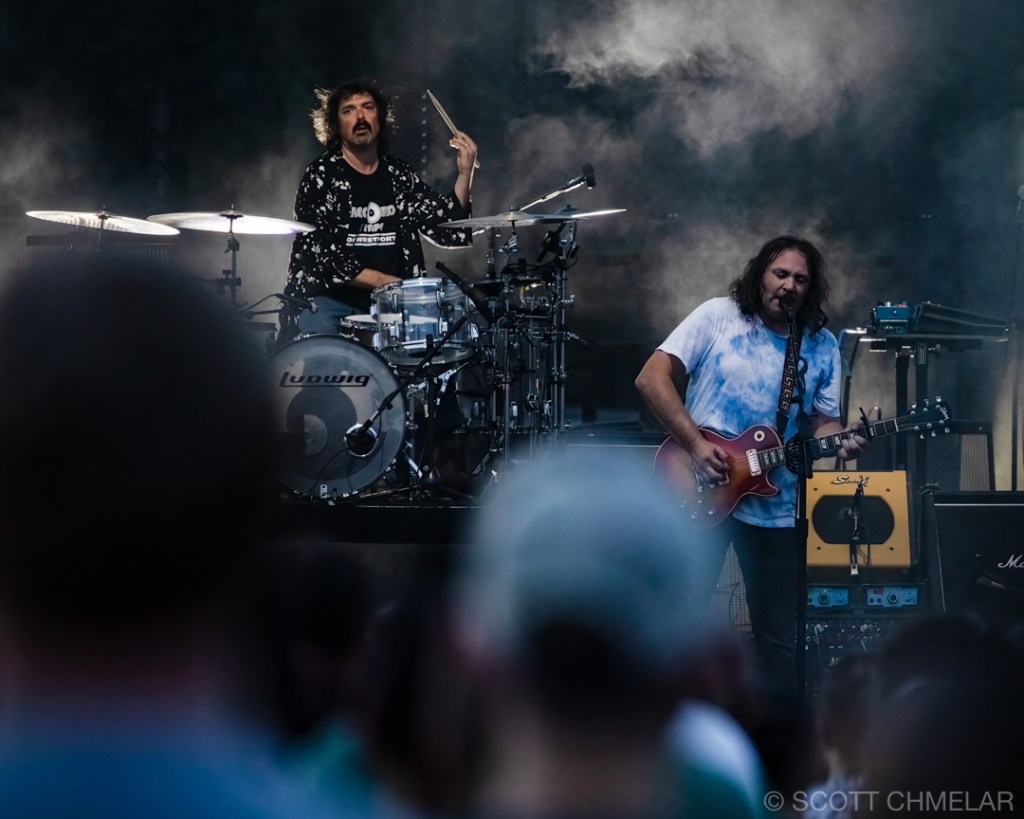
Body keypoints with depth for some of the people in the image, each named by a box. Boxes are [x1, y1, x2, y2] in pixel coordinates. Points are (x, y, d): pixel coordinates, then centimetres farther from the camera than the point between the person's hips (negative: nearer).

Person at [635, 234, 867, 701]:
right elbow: (652, 378, -8)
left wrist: (839, 441, -14)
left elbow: (824, 421, 10)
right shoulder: (719, 316, -3)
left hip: (776, 507, 3)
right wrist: (695, 444, -16)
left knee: (780, 636, 7)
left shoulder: (823, 347, 8)